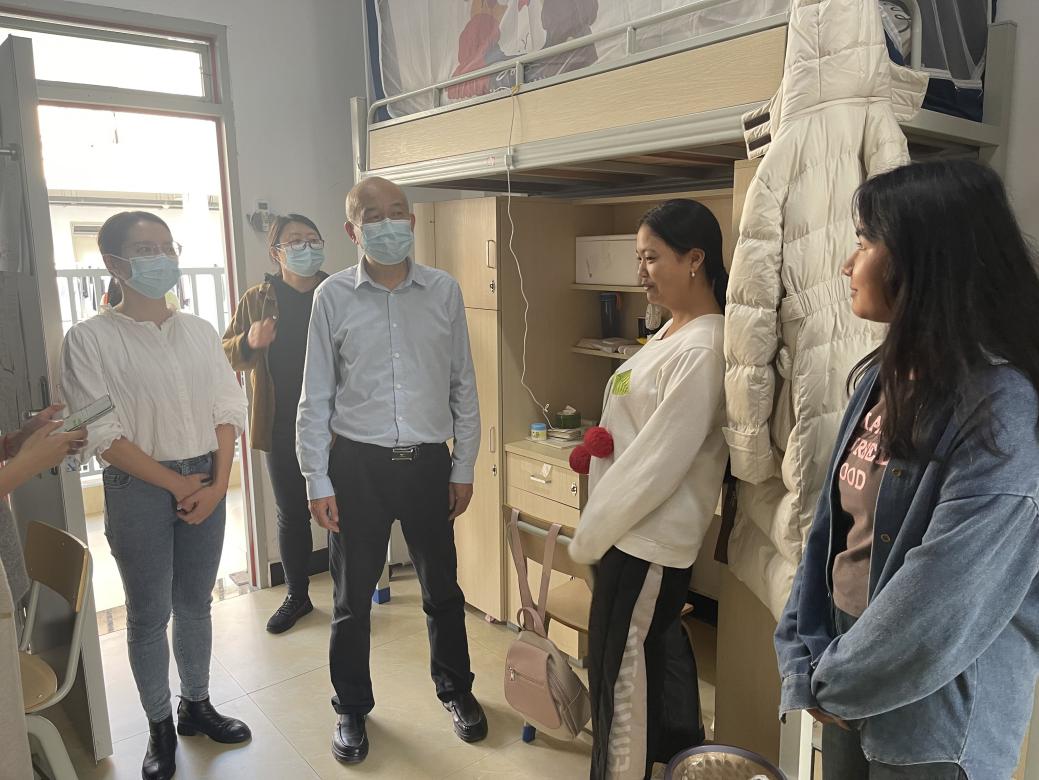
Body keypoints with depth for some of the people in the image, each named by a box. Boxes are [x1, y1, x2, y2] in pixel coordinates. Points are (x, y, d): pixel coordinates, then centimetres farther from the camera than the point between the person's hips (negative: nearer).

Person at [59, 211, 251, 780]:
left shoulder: (199, 330, 5)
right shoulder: (90, 339, -8)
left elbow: (228, 409, 3)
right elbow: (101, 435, -12)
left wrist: (217, 482, -8)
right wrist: (176, 484, -12)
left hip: (206, 482, 4)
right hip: (138, 488, -3)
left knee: (195, 602, 16)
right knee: (150, 613, 8)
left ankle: (196, 705, 34)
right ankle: (160, 727, 27)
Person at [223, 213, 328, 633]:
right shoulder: (257, 300, 3)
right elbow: (228, 356, 6)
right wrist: (250, 342, -16)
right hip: (282, 428, 2)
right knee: (291, 514, 13)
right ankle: (297, 595, 30)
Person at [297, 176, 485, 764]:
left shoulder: (445, 291, -1)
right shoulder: (333, 297, -4)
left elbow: (464, 386, 4)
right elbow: (316, 397, 0)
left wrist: (464, 468, 4)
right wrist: (318, 481, -3)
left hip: (428, 461, 1)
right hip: (358, 464, -1)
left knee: (442, 587, 15)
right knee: (353, 597, 12)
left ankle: (456, 687, 40)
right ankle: (353, 706, 34)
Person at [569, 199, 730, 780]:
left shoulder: (702, 349, -22)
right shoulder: (672, 332, 8)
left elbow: (658, 461, -23)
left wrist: (590, 535, -14)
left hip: (648, 539, -9)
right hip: (639, 531, 9)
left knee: (621, 677, 6)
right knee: (655, 661, 24)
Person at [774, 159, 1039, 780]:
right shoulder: (888, 374, 2)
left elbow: (943, 604, -25)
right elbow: (835, 523, 2)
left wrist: (832, 682, -12)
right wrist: (805, 656, -3)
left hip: (930, 715, -6)